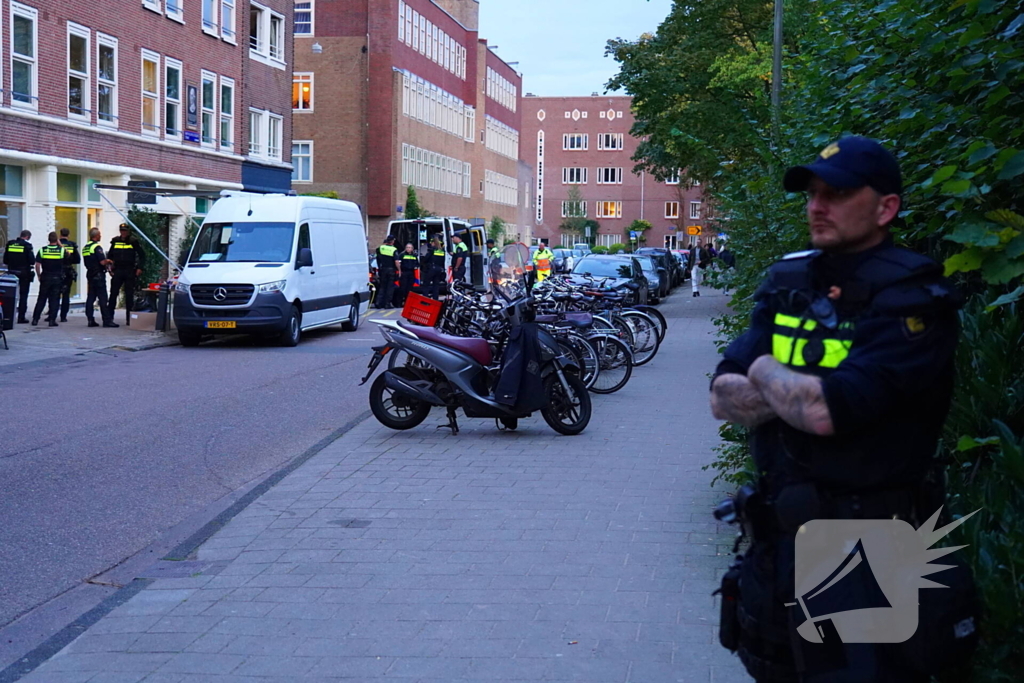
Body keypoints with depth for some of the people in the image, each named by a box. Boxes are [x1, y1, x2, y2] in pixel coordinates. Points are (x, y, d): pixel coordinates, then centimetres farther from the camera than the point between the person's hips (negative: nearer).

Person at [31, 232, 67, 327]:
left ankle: (35, 319, 9)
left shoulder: (42, 250, -4)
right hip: (57, 278, -1)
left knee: (41, 299, 9)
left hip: (45, 277, 1)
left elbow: (37, 265, -6)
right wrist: (61, 244, 14)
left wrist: (39, 275, 7)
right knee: (55, 300, 4)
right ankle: (52, 320, 0)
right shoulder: (61, 250, -6)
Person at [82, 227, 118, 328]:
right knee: (103, 299, -7)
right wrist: (109, 262, 0)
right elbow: (102, 262, -22)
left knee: (90, 298, 8)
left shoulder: (85, 247, 14)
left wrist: (106, 261, 19)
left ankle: (90, 320, 8)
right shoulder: (96, 247, -14)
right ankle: (107, 320, -7)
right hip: (98, 276, -9)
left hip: (90, 274, 9)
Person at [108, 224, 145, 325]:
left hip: (130, 271, -2)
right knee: (113, 293, -1)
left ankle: (129, 318, 7)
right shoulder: (115, 241, 8)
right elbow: (110, 255, 18)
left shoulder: (133, 242, -1)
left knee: (129, 295, 2)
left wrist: (140, 268, -6)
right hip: (118, 270, 2)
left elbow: (142, 255, 3)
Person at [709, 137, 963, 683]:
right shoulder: (788, 281, 6)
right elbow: (723, 398, 0)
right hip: (778, 534, 7)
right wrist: (804, 390, -16)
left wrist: (764, 372, -9)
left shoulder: (914, 300, -16)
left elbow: (826, 412, -28)